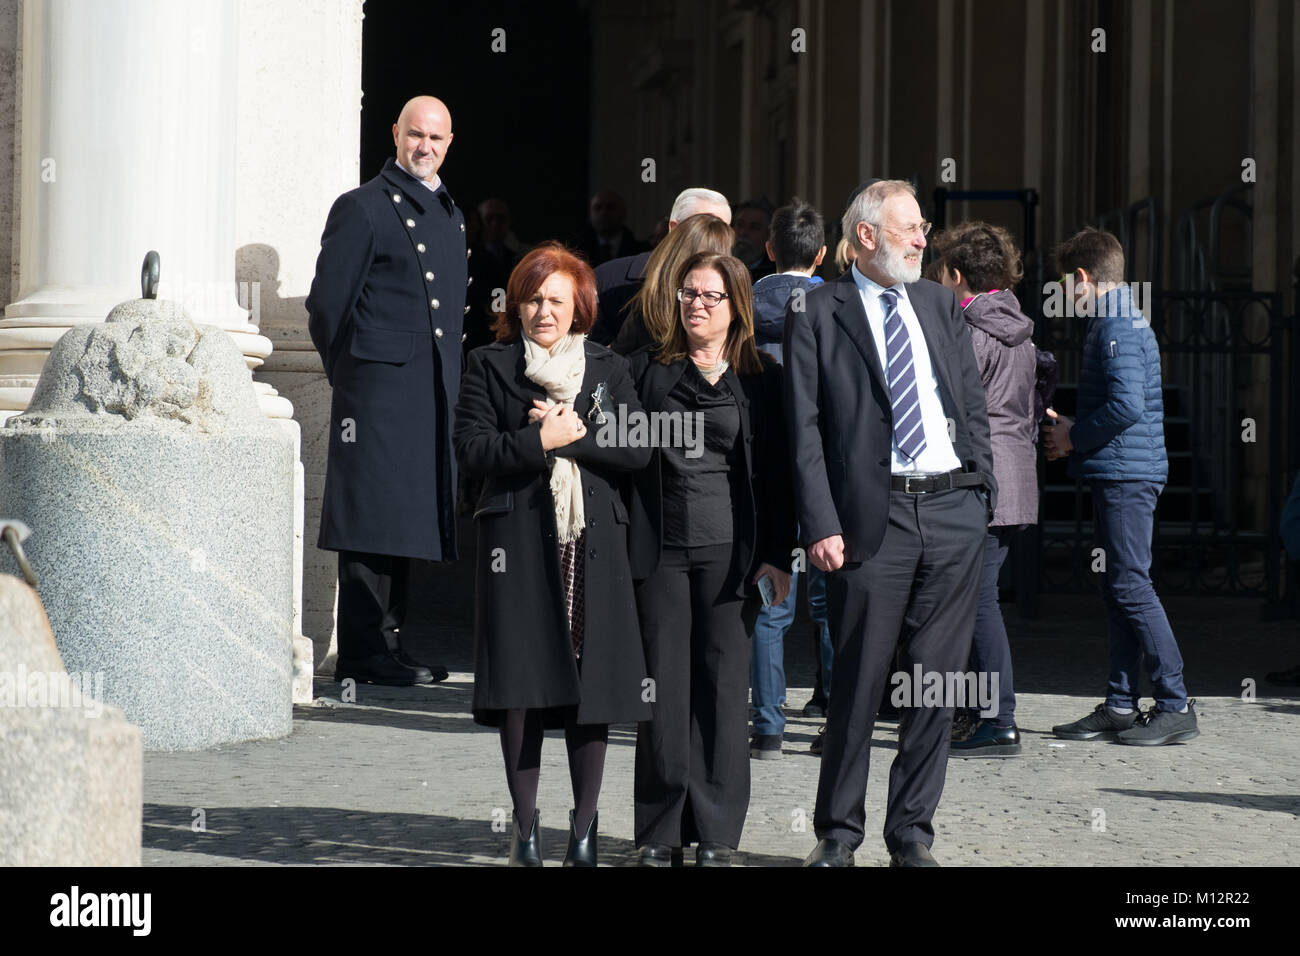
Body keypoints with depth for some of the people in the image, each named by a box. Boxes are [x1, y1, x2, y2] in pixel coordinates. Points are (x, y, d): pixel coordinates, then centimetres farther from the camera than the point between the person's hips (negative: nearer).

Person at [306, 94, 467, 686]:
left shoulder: (451, 217, 19)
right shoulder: (362, 208, -3)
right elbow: (326, 305, -5)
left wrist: (453, 382, 17)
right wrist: (351, 378, -3)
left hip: (435, 393, 7)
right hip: (380, 388, -7)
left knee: (411, 520, 9)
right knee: (374, 519, -8)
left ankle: (385, 639, 16)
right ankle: (364, 652, -6)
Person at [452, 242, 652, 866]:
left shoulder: (608, 369, 14)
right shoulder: (490, 366, 9)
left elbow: (638, 452, 3)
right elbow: (471, 450, -3)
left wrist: (575, 435, -8)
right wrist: (540, 441, -10)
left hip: (593, 541, 1)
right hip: (516, 540, -1)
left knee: (594, 680, -3)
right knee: (520, 684, -3)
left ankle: (584, 829, 5)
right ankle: (525, 827, 6)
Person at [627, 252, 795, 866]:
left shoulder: (762, 380, 7)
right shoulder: (647, 370, 11)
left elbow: (776, 471, 5)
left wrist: (777, 555, -1)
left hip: (728, 549, -1)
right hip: (660, 546, 1)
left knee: (722, 683, 1)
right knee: (664, 683, 1)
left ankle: (716, 833, 6)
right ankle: (661, 831, 6)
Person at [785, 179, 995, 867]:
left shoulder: (940, 305, 16)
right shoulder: (817, 314, 1)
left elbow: (973, 404, 18)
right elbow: (804, 430, -4)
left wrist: (983, 490, 7)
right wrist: (820, 525, -12)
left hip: (954, 511, 4)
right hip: (873, 518, -4)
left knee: (937, 681, 5)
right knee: (859, 681, -1)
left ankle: (912, 833, 13)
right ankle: (838, 832, 11)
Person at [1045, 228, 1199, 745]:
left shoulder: (1116, 329, -14)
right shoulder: (1127, 322, 18)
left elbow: (1126, 406, -24)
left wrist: (1074, 437, -11)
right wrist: (1070, 428, 15)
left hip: (1125, 475, -10)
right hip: (1117, 474, 10)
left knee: (1131, 587, -9)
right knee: (1119, 590, 11)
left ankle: (1176, 707, -9)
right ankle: (1120, 705, 15)